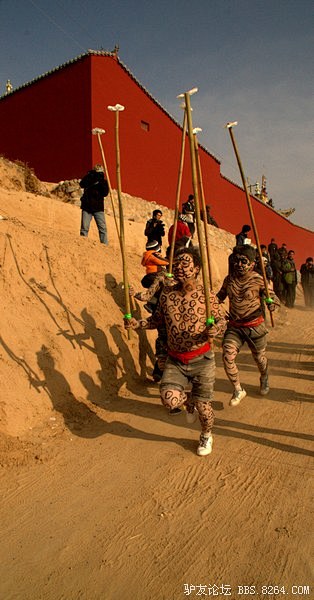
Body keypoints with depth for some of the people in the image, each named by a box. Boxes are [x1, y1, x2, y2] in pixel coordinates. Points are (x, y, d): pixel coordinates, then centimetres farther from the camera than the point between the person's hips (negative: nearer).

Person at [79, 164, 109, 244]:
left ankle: (105, 246, -3)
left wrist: (102, 183, -19)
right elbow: (82, 184, -15)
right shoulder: (89, 179, 5)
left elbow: (105, 193, -8)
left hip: (98, 208, 0)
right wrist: (90, 175, -24)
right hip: (87, 207, 0)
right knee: (84, 228, -2)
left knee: (102, 228, -6)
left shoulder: (104, 182, 6)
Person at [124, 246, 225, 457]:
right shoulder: (167, 293, -2)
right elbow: (157, 319, 10)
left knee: (202, 405, 7)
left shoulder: (206, 295, -11)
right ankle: (189, 403, 23)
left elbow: (221, 320, -2)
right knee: (169, 398, -17)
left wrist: (215, 330, -25)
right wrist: (138, 324, -7)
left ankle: (207, 436, 42)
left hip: (201, 359, -2)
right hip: (175, 360, 2)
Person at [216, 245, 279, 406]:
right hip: (234, 326, 3)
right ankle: (238, 390, 7)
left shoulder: (258, 280, -12)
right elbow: (220, 297, 15)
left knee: (259, 358, 16)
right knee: (227, 355, -15)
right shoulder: (229, 279, 0)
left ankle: (264, 380, 52)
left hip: (255, 326, -2)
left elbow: (274, 299, -9)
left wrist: (270, 304, -32)